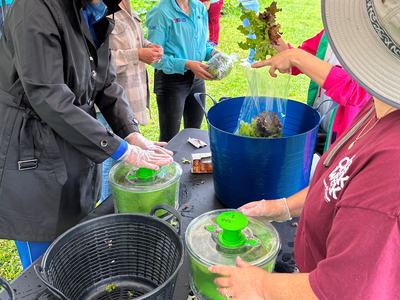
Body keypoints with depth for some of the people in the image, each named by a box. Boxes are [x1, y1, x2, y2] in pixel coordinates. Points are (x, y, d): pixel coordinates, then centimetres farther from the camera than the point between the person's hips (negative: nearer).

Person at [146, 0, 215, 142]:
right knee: (169, 138, 6)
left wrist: (212, 52, -6)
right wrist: (186, 65, -26)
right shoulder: (161, 12, -15)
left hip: (197, 79, 6)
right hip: (171, 81, -6)